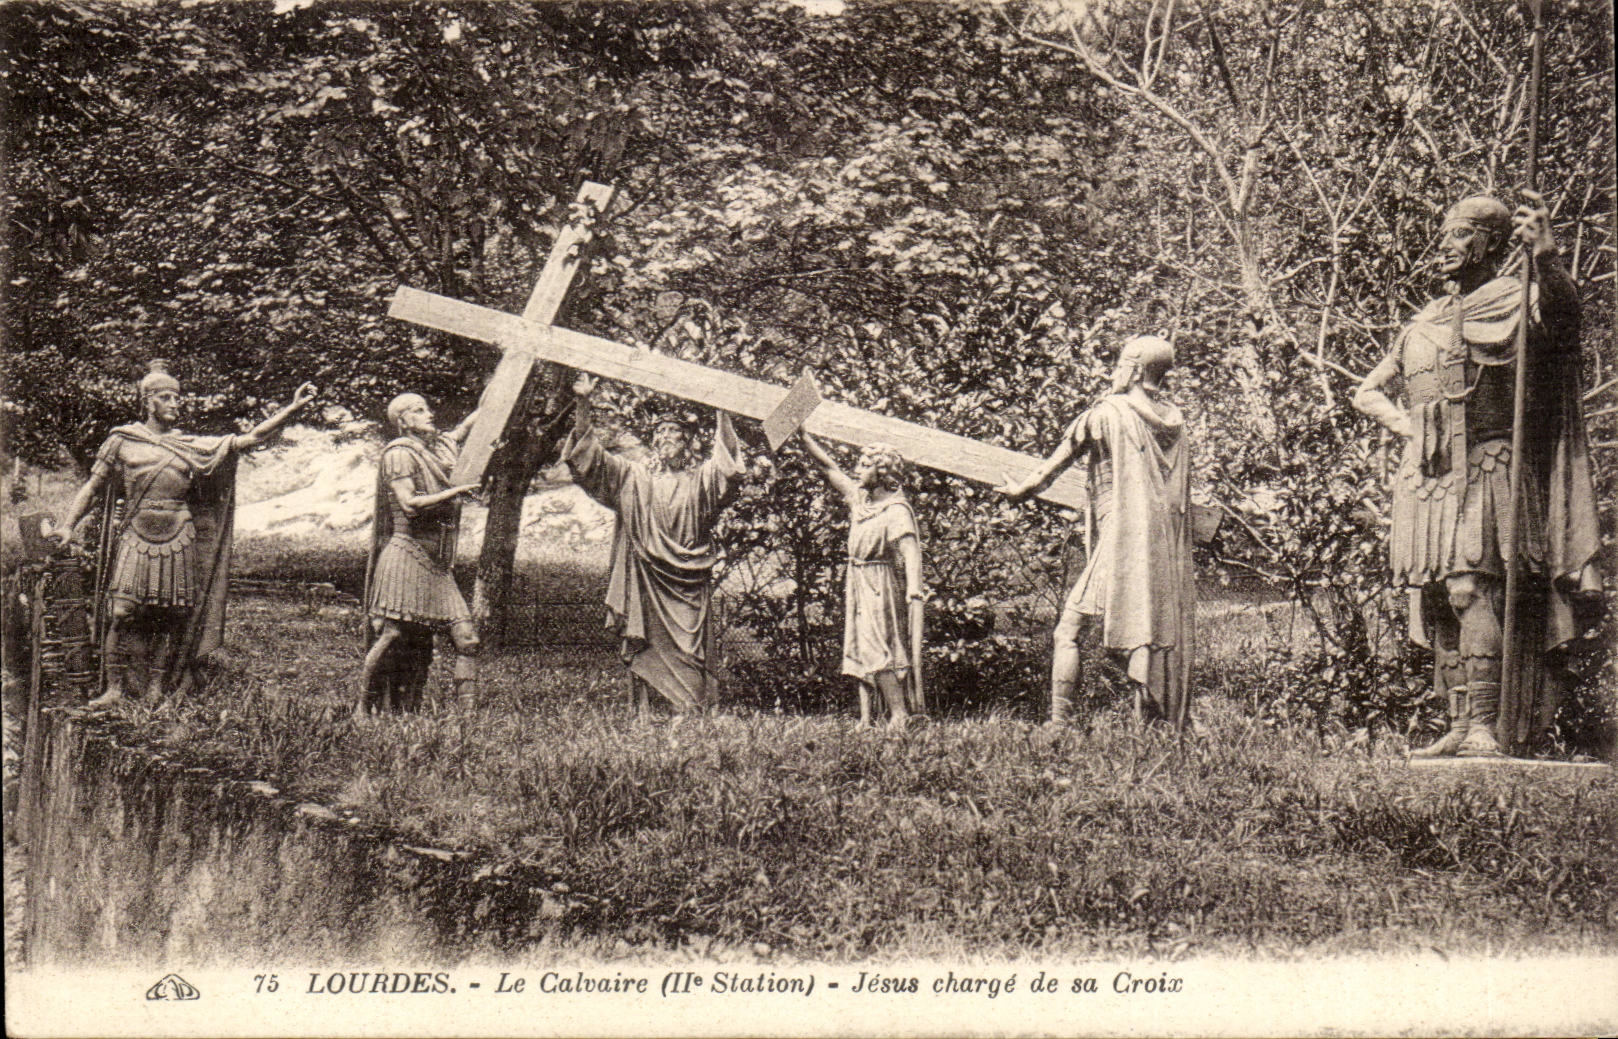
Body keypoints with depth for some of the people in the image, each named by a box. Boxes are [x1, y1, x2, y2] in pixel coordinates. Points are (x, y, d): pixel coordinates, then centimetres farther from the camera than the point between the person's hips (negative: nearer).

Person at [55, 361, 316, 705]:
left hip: (178, 542, 2)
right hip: (135, 539, -2)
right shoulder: (123, 440, 7)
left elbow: (250, 438, 5)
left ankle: (155, 690, 12)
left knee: (168, 619, 3)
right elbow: (92, 486, 9)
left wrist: (292, 408, -3)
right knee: (120, 614, -10)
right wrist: (69, 524, -4)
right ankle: (114, 688, -1)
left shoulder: (194, 447, 9)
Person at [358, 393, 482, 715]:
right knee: (392, 635, -8)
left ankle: (469, 709, -1)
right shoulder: (399, 453, -5)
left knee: (466, 636, -3)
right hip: (406, 554, -7)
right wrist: (456, 492, -13)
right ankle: (363, 707, 4)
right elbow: (410, 504, -16)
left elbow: (468, 425, 33)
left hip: (437, 563, 7)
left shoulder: (440, 446, 16)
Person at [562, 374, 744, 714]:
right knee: (641, 641, -3)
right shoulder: (634, 476, 14)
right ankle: (642, 710, 0)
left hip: (687, 575, -1)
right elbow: (593, 458, 7)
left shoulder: (701, 477, 13)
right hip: (644, 572, 1)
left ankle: (688, 711, -8)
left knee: (685, 643, -6)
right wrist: (583, 405, -3)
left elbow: (727, 466, -5)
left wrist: (723, 414, -14)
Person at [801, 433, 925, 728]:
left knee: (878, 648, -13)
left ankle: (900, 715, -11)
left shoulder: (896, 510, -14)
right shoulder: (860, 497, 9)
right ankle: (865, 718, 9)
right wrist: (803, 435, 15)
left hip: (880, 586, -8)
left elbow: (910, 550, -26)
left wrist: (913, 590, -39)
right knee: (860, 649, 7)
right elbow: (828, 467, 17)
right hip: (857, 583, 8)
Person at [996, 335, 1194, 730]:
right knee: (1163, 634, 8)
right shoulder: (1174, 420, 14)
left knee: (1070, 629, -2)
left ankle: (1058, 720, -9)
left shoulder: (1107, 413, -2)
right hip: (1168, 548, 6)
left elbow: (1062, 456, 8)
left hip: (1122, 539, -6)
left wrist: (1024, 488, 23)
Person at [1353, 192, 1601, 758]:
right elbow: (1367, 391, 29)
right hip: (1424, 474, 7)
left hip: (1484, 471, -6)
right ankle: (1458, 727, 7)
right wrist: (1403, 422, 9)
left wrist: (1546, 260, -41)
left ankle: (1485, 727, -20)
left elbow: (1562, 308, -22)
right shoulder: (1423, 323, 20)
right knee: (1436, 603, 3)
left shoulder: (1514, 301, 2)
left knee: (1470, 590, -18)